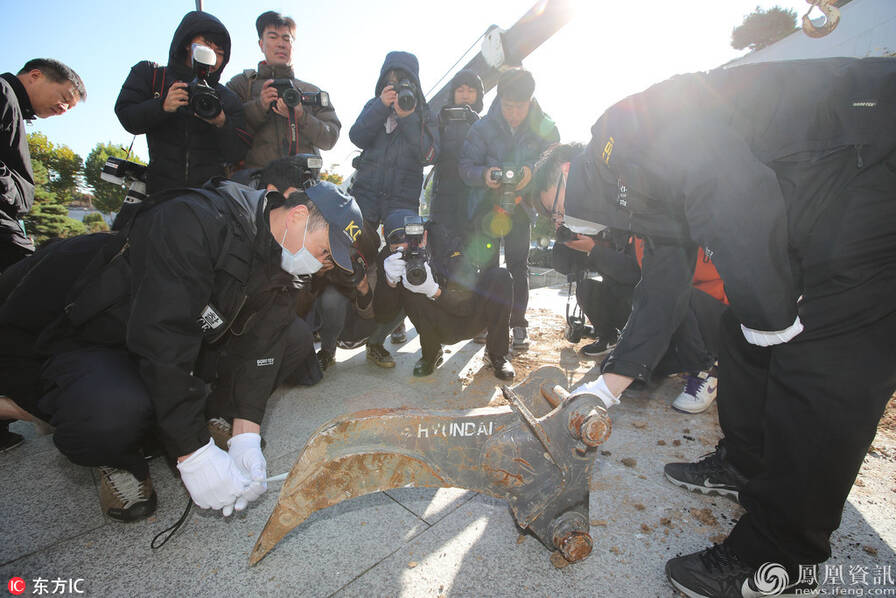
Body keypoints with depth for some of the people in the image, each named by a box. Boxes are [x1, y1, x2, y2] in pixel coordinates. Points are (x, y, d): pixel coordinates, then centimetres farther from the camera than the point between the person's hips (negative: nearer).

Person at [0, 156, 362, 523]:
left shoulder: (280, 265, -7)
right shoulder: (194, 220, -31)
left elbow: (259, 345, -12)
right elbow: (162, 341, -35)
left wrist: (246, 437, -21)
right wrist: (194, 454, -33)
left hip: (186, 336, 6)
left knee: (294, 339, -9)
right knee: (114, 415, -39)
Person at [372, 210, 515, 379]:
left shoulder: (444, 241, -23)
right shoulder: (388, 259, -16)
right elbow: (383, 316, -16)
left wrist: (435, 291, -42)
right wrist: (390, 282, -36)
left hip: (470, 317, 0)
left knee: (500, 276, -25)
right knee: (407, 291, -30)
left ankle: (496, 355, -10)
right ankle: (431, 355, -4)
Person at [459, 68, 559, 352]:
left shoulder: (545, 128, -6)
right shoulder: (483, 127, -9)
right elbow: (465, 166, -9)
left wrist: (532, 170, -28)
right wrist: (484, 174, -31)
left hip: (521, 205, 1)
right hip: (487, 204, 0)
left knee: (519, 264, 1)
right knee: (487, 262, 2)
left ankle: (518, 323, 11)